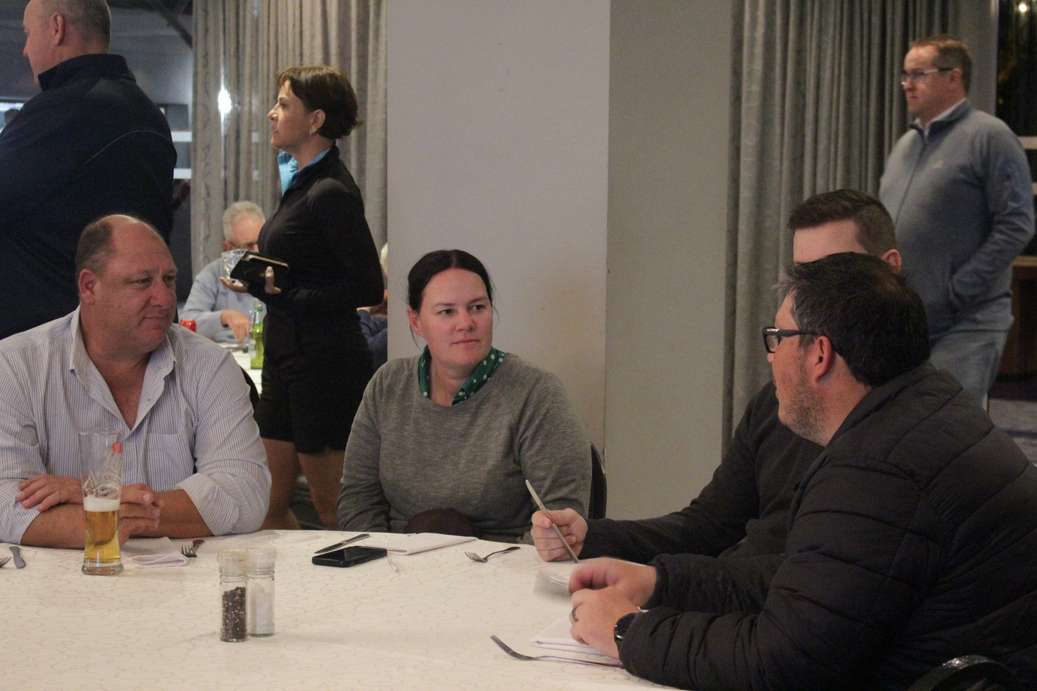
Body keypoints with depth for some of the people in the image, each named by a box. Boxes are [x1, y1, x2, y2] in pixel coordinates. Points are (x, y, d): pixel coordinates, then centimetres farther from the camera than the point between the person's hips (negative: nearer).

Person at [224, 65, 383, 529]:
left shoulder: (331, 192, -16)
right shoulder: (302, 182, 13)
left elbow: (367, 289, -18)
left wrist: (282, 292, -20)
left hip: (324, 362, -9)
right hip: (288, 355, 9)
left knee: (329, 506, 1)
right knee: (269, 503, 12)